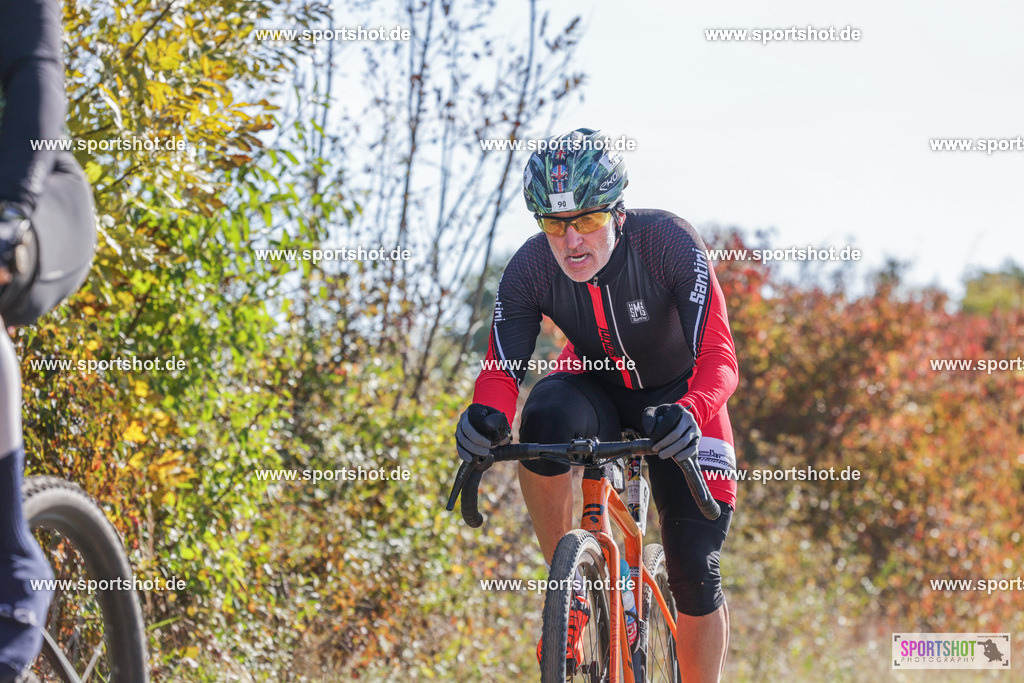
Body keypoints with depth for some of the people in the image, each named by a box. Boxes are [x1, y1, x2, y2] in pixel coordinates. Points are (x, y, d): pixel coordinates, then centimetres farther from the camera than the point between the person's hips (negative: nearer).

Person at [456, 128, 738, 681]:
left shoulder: (668, 242, -31)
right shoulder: (530, 269, -24)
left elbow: (718, 357, -37)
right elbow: (502, 369, -25)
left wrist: (688, 413, -59)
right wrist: (488, 415, -50)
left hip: (677, 396, -1)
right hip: (595, 385, 1)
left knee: (695, 569, -12)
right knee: (546, 415, -36)